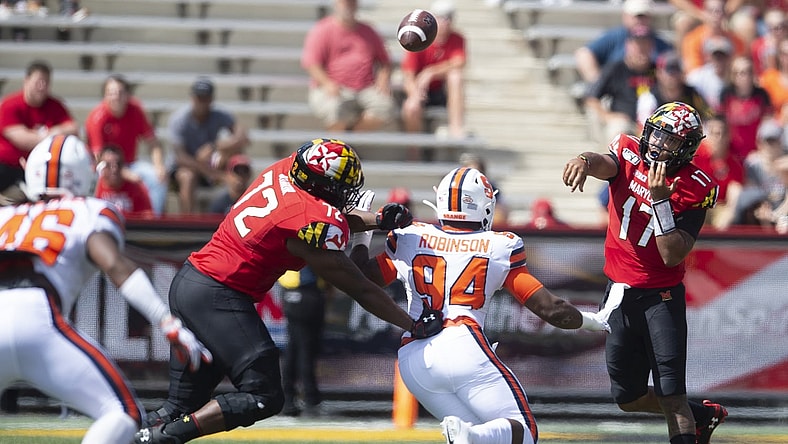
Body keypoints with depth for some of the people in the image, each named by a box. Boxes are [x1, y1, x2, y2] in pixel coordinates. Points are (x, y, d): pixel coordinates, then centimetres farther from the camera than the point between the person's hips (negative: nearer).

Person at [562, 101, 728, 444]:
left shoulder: (695, 189, -12)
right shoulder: (630, 154, -3)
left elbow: (673, 256, -19)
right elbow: (604, 164, -28)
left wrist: (660, 200, -28)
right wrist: (585, 160, -52)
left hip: (662, 296, -4)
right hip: (620, 291, 4)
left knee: (672, 397, -14)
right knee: (628, 398, 15)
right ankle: (703, 415, 37)